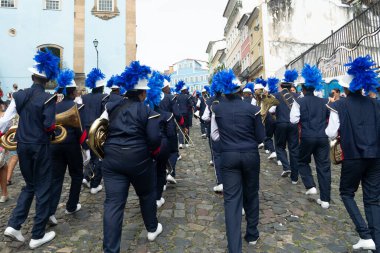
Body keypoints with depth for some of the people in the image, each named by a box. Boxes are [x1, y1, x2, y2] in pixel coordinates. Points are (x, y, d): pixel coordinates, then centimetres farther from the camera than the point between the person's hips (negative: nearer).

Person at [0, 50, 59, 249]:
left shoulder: (19, 95, 2)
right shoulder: (48, 98, -14)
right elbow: (48, 126, -17)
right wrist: (52, 133, 4)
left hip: (22, 145, 6)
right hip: (40, 146, -5)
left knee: (29, 185, 23)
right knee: (42, 188, 6)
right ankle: (37, 236, 14)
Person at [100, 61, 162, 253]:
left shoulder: (112, 106, 7)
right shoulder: (148, 111, -8)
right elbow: (154, 140, -13)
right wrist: (149, 150, 7)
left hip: (112, 158, 4)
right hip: (138, 159, -3)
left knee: (113, 203, 4)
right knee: (147, 194, 21)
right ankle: (152, 229, 40)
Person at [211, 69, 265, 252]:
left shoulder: (217, 109, -4)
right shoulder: (252, 109, -9)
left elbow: (215, 135, 5)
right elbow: (261, 137, -1)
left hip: (229, 156, 0)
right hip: (250, 155, 0)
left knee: (232, 199, 3)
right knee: (251, 195, 19)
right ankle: (252, 235, 36)